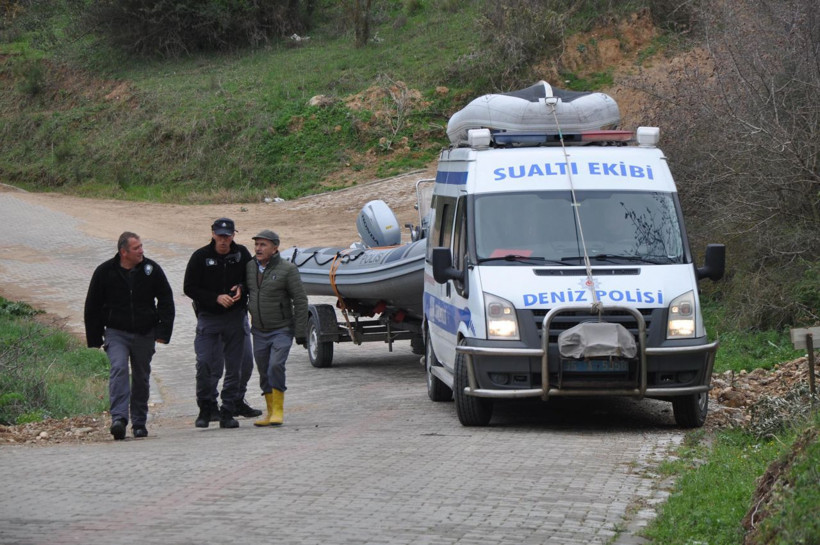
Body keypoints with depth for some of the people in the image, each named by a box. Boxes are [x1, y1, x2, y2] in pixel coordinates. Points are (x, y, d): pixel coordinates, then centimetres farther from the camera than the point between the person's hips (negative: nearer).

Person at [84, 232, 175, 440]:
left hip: (144, 334, 2)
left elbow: (166, 300, 5)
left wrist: (163, 331, -3)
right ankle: (119, 418, -31)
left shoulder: (151, 269, -1)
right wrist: (94, 339, 2)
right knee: (119, 369, -22)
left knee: (141, 378, 8)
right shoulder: (105, 272, -4)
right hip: (116, 333, -2)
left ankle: (139, 422, 20)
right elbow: (92, 307, 4)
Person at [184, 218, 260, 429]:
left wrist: (241, 289, -11)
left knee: (243, 363, 4)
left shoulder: (242, 254, 2)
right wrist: (216, 298, -16)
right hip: (209, 317, -3)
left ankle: (229, 411, 16)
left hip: (236, 317, 3)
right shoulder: (200, 257, -5)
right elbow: (189, 288, -5)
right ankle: (207, 408, 6)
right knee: (206, 364, -10)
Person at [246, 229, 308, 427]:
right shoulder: (250, 267, 3)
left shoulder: (287, 269, -10)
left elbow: (300, 301, -8)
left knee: (276, 366, -20)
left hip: (282, 330, -5)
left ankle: (279, 410, -11)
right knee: (264, 372, 7)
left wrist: (300, 332, -10)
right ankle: (270, 412, 17)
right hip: (259, 332, 5)